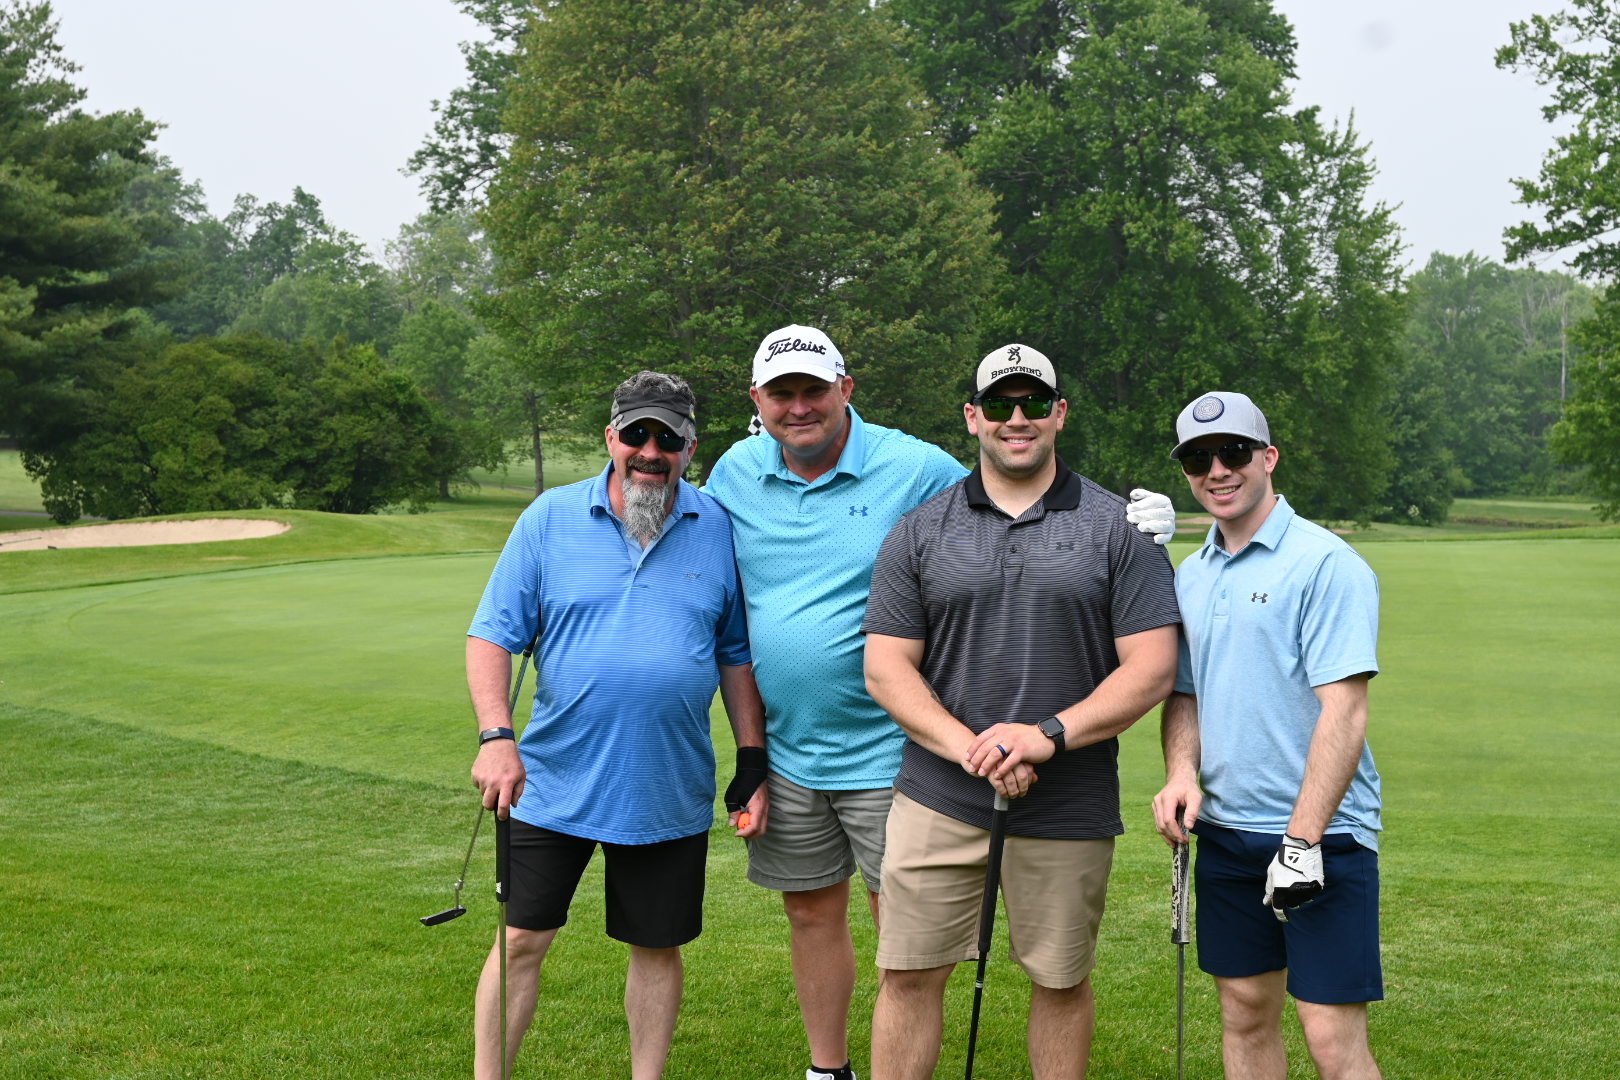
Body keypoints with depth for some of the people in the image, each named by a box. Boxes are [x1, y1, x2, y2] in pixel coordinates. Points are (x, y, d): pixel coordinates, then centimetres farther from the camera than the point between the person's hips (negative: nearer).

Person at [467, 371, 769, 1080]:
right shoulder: (550, 519, -4)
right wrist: (495, 736, -17)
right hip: (554, 782, -1)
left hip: (671, 794, 1)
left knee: (657, 946, 11)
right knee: (521, 940, 4)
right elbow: (492, 634, -4)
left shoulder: (719, 529, 1)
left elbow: (737, 655, 8)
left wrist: (754, 763, 4)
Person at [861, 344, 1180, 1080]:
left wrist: (1050, 734, -17)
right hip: (937, 798, 1)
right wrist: (967, 747, -14)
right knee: (906, 973, 3)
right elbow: (886, 665, 1)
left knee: (1061, 982, 11)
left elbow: (1151, 666, -4)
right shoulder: (919, 533, 5)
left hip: (1069, 811, -1)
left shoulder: (1118, 529, 1)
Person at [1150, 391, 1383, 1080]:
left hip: (1322, 834, -7)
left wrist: (1302, 840, -20)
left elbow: (1343, 712, -16)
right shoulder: (1191, 575, 11)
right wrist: (1181, 773, -2)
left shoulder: (1327, 564, -11)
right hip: (1224, 830, 7)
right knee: (1245, 1014, 13)